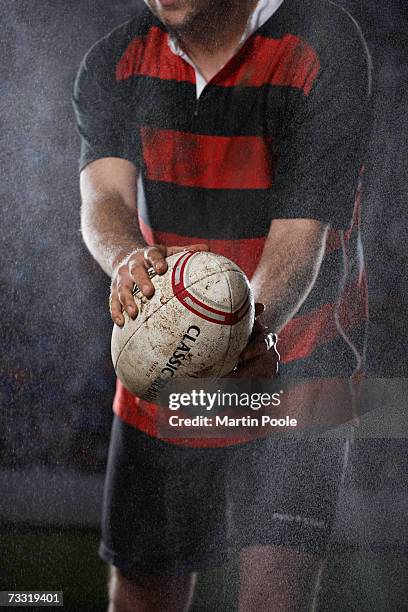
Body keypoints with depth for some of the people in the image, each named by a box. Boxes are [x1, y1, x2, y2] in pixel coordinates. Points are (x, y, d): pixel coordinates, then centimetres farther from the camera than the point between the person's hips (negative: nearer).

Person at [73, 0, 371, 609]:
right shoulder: (113, 63, -3)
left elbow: (301, 234, -23)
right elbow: (105, 197, -18)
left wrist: (255, 324, -44)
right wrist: (128, 260, -42)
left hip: (291, 358, -4)